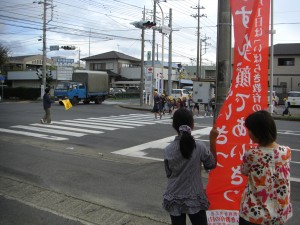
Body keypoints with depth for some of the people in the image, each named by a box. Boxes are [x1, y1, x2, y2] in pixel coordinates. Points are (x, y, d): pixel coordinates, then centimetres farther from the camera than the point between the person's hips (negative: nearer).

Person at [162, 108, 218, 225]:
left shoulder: (168, 150, -10)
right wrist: (213, 140, 3)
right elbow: (212, 165, 2)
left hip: (174, 199, 2)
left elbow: (168, 174, 0)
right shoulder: (199, 146, -15)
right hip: (195, 198, -1)